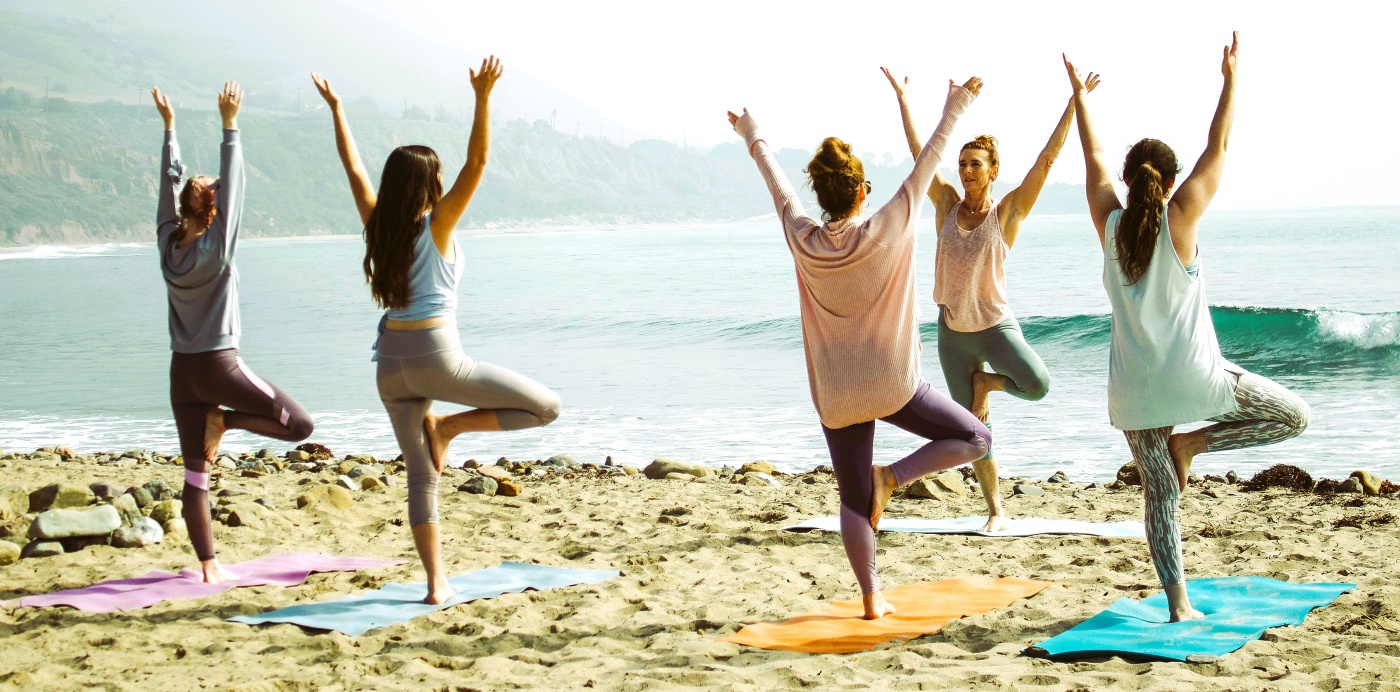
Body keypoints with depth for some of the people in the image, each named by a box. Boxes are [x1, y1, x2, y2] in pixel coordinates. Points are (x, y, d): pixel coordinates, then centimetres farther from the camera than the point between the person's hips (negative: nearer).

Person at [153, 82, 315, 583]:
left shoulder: (168, 244, 1)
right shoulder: (215, 249, -12)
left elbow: (169, 183, 10)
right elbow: (232, 186, -14)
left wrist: (169, 127, 16)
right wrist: (229, 126, -12)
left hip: (182, 372, 6)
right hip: (219, 365, -6)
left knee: (195, 475, 6)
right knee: (299, 425, 3)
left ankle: (208, 565, 5)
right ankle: (225, 421, -5)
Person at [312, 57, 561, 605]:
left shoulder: (378, 225, 5)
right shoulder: (436, 226, -8)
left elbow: (355, 169, 17)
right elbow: (477, 164, -15)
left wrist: (336, 110, 25)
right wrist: (483, 98, -19)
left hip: (392, 362, 6)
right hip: (436, 357, -6)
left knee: (421, 475, 10)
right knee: (545, 407, 3)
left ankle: (436, 583, 6)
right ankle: (449, 426, -3)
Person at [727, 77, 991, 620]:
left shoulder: (803, 239, -6)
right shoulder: (886, 231, -13)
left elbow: (777, 184, 12)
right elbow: (926, 165, -4)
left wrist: (753, 138, 28)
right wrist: (954, 109, 7)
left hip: (835, 396, 4)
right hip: (891, 386, -3)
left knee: (854, 502, 13)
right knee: (975, 439, 11)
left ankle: (871, 598, 12)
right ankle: (891, 476, -6)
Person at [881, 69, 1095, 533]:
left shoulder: (1007, 212, -7)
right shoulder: (947, 205, 2)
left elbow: (1047, 159, -12)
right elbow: (919, 152, 5)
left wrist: (1075, 102, -16)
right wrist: (902, 98, 6)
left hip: (996, 326, -3)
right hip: (952, 332, 3)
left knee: (1037, 385, -29)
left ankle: (987, 381, 4)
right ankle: (996, 510, 20)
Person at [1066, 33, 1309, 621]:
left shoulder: (1111, 223, 0)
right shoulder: (1179, 219, -8)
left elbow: (1094, 158, 14)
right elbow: (1218, 148, -1)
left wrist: (1080, 96, 27)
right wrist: (1230, 78, 7)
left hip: (1134, 386, 4)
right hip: (1191, 374, -4)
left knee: (1159, 492, 9)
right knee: (1293, 416, 12)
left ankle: (1177, 603, 3)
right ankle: (1191, 442, 0)